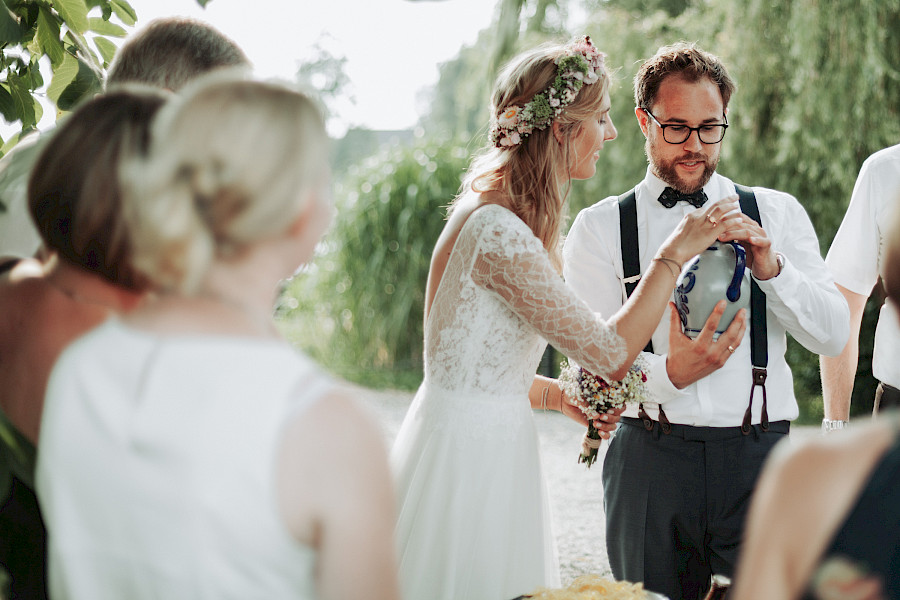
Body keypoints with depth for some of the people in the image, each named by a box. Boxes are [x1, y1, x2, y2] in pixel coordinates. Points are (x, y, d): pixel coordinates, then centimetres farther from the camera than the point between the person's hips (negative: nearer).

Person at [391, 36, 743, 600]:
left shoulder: (493, 213, 9)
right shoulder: (500, 232, -23)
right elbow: (611, 354, -19)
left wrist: (559, 396, 7)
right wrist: (675, 253, -11)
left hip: (485, 440, 10)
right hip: (470, 452, -10)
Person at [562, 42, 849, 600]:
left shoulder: (777, 214, 12)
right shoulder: (600, 228, 6)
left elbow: (833, 335, 4)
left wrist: (770, 268, -13)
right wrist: (668, 373, -20)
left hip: (759, 456, 1)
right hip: (651, 458, 0)